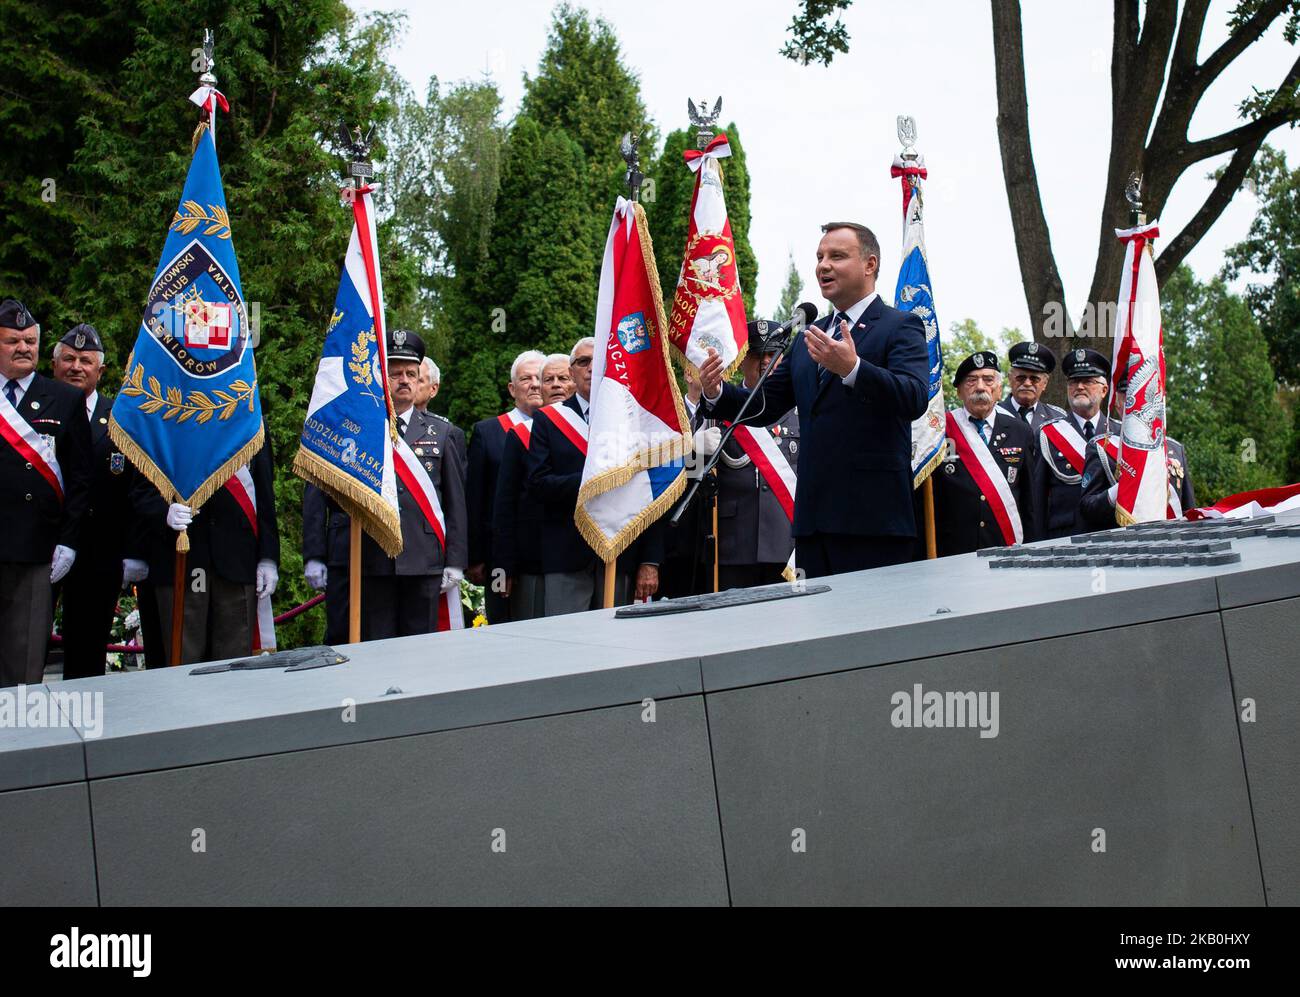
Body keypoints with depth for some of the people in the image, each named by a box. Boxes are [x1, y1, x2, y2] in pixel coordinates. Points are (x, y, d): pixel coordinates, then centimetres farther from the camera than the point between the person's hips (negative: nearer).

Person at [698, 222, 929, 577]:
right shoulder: (808, 338, 21)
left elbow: (915, 399, -16)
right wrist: (717, 393, 1)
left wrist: (852, 368, -31)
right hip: (814, 518, 6)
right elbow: (767, 406, 20)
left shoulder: (900, 327, 0)